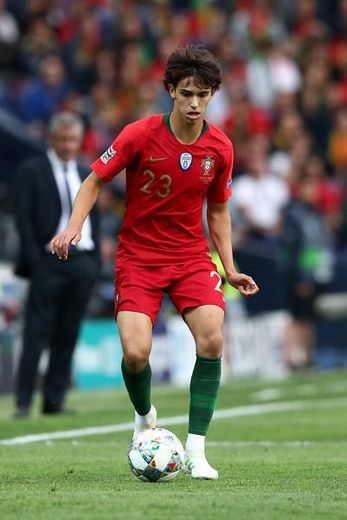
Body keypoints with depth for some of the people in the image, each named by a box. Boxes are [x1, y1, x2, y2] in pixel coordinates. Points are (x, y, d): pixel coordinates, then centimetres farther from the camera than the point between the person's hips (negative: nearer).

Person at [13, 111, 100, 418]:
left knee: (67, 336, 5)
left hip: (83, 263, 5)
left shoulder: (87, 174, 16)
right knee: (36, 335, -5)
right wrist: (33, 260, -12)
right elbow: (24, 218, -4)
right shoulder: (32, 172, 1)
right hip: (49, 261, -5)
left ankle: (54, 400, 10)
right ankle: (23, 402, -3)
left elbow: (94, 219, 18)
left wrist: (96, 260, 9)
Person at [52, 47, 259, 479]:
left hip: (192, 256, 2)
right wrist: (74, 226, -18)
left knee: (211, 339, -21)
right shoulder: (140, 135, -12)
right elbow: (94, 181, -1)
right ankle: (144, 418, 18)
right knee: (136, 353, -18)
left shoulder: (220, 148, -2)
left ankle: (195, 451, -12)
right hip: (138, 257, -2)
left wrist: (230, 269, 7)